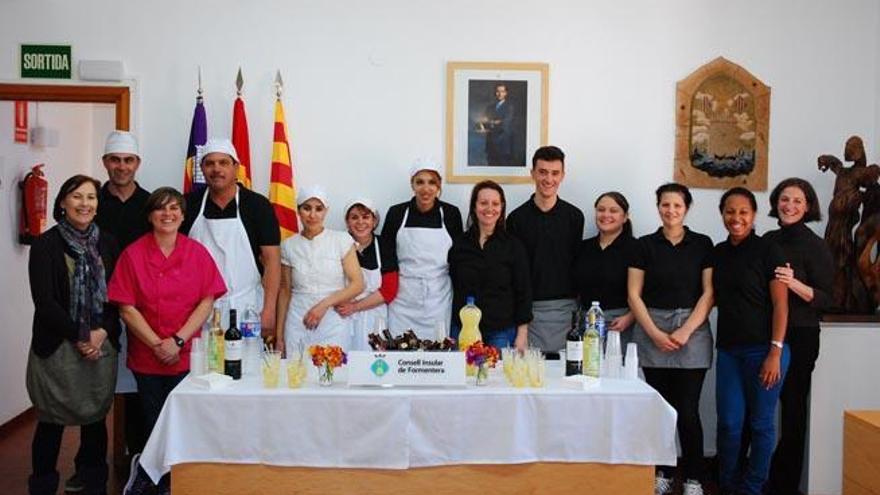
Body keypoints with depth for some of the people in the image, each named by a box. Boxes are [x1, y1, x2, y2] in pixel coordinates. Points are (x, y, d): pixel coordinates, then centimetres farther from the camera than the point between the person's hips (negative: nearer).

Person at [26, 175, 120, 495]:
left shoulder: (107, 244, 7)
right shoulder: (46, 245, -3)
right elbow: (44, 301, -8)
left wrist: (103, 332, -8)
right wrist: (80, 336, -11)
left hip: (102, 346, 3)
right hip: (56, 348, -3)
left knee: (95, 420, 11)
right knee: (51, 423, 5)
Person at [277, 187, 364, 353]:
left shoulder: (342, 240, -1)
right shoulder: (289, 246, 5)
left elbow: (358, 284, -3)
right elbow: (285, 291, 10)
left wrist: (325, 304, -12)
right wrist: (279, 334, 9)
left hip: (333, 325, -1)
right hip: (298, 325, 2)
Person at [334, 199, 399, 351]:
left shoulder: (383, 247, 0)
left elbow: (389, 291, -2)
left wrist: (355, 306, -10)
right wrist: (339, 304, -16)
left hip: (373, 321, 0)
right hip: (343, 319, 0)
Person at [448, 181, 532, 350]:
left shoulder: (513, 246, 1)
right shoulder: (459, 244, 5)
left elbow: (523, 293, 2)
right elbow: (452, 289, 9)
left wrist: (522, 335, -3)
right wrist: (447, 333, 7)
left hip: (502, 333, -1)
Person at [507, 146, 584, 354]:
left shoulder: (574, 216, 6)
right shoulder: (517, 218, 3)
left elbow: (578, 263, 8)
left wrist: (579, 306, 4)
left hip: (565, 307, 1)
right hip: (529, 307, -1)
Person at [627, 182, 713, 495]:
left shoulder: (702, 244, 5)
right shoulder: (645, 245, 5)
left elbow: (708, 293, 0)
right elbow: (634, 294, 2)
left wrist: (685, 331, -10)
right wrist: (656, 334, -7)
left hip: (692, 331, -1)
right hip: (652, 332, 1)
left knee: (687, 410, -2)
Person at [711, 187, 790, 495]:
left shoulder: (768, 251, -5)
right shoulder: (718, 253, 10)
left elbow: (780, 304, -8)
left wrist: (775, 353, -15)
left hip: (763, 350, -4)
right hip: (728, 350, 4)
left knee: (760, 423, 6)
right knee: (729, 423, 5)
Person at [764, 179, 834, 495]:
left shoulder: (815, 246, -7)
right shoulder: (768, 240, 7)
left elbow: (825, 299, -11)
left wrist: (794, 283, -27)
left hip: (799, 337, -5)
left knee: (792, 408, 4)